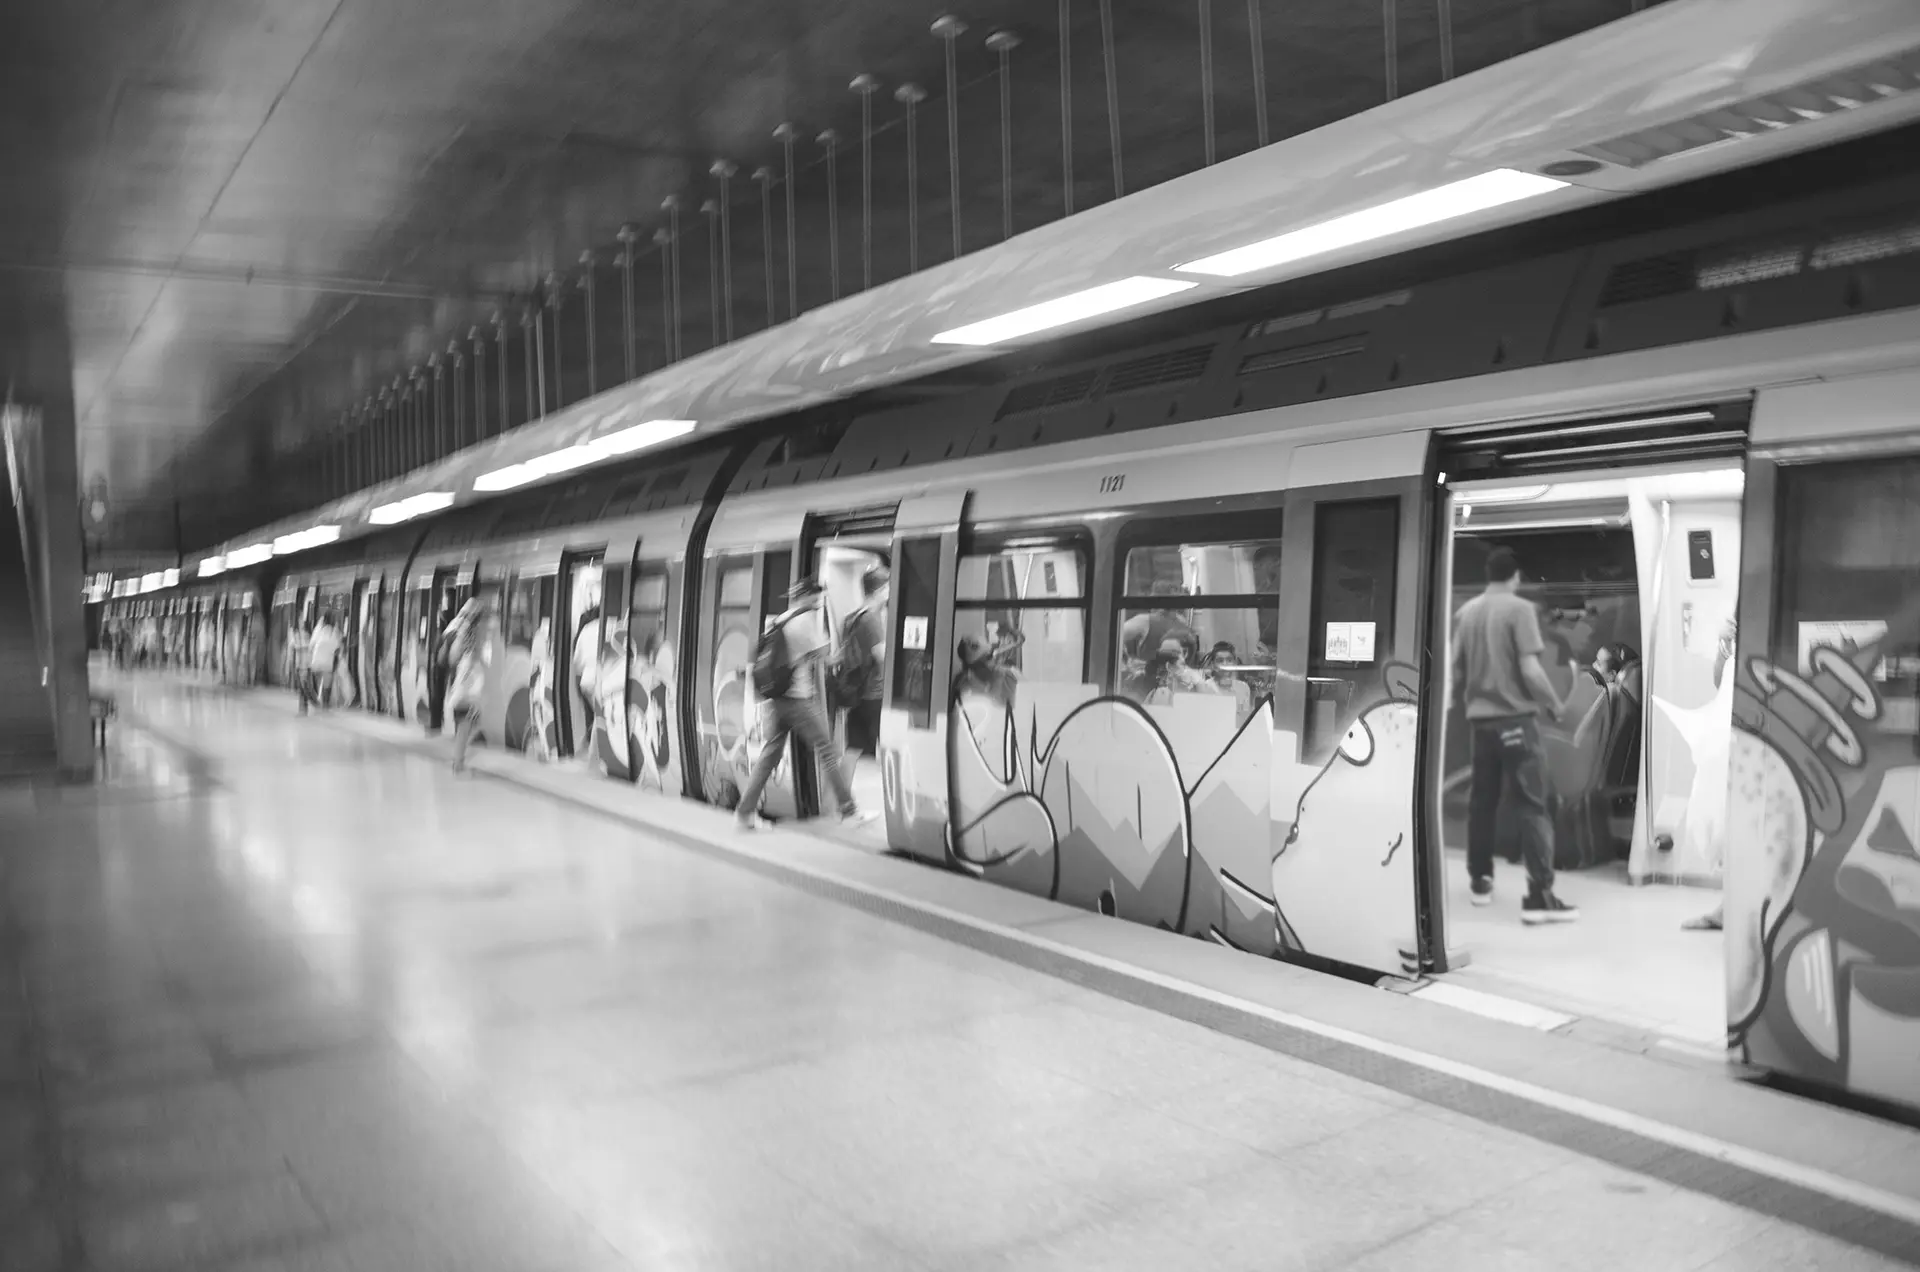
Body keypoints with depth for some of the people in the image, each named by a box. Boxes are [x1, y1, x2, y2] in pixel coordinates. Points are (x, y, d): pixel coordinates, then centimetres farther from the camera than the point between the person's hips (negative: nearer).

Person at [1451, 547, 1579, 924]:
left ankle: (1480, 881, 23)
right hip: (1515, 718, -5)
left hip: (1480, 719, 6)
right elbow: (1530, 670, -14)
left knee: (1482, 803, 15)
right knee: (1530, 806, -5)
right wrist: (1554, 705, 1)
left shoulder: (1466, 612, 7)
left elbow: (1456, 671, 9)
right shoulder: (1519, 608, -8)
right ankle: (1540, 895, -9)